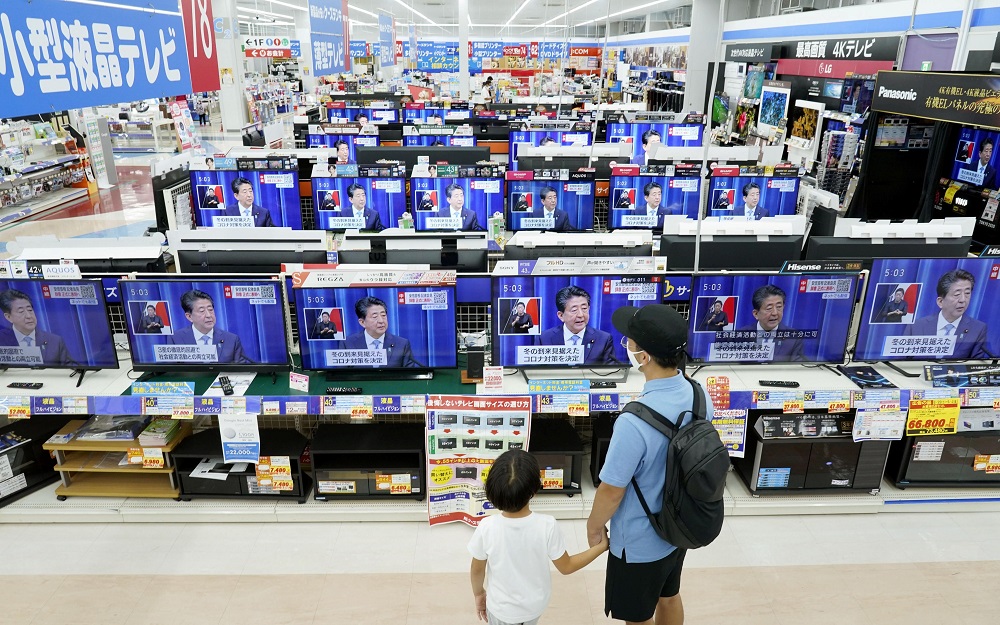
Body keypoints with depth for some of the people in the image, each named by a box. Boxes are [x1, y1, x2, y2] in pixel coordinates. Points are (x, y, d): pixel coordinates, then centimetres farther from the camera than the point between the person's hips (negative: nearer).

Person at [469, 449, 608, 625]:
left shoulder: (487, 527, -28)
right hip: (535, 604, 1)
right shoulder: (547, 526, -28)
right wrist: (602, 546, -5)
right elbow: (566, 567, -13)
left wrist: (478, 593, 9)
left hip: (501, 608, -1)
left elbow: (477, 570, -11)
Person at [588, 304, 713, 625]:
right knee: (669, 597, 31)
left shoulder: (635, 422, -38)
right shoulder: (699, 395, -14)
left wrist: (594, 527, -4)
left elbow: (612, 491, -24)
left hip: (640, 542, -7)